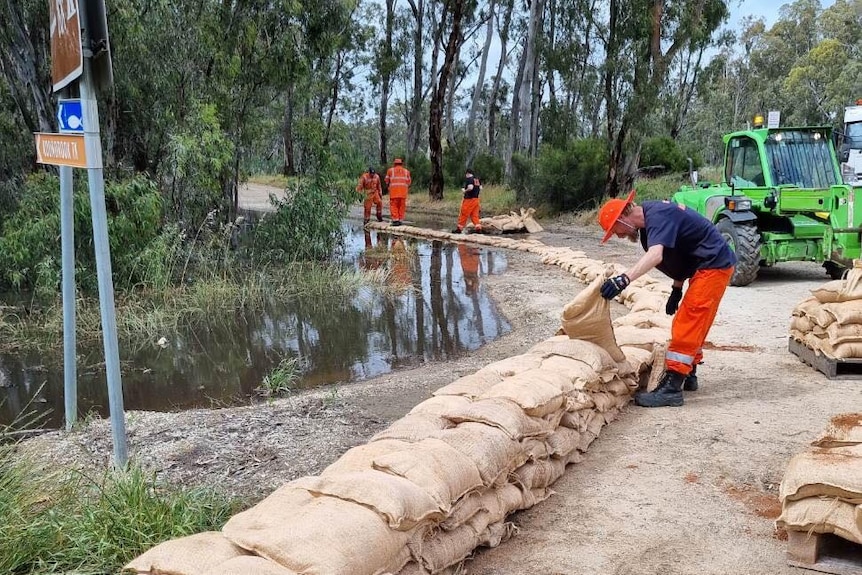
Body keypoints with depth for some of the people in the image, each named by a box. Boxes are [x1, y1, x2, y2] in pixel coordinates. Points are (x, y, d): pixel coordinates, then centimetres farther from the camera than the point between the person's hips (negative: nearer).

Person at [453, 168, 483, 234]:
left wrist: (465, 191, -10)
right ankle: (478, 228, 3)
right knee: (474, 214, 10)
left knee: (464, 214, 1)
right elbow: (480, 188, 15)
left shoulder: (469, 179, -12)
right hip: (476, 198, 8)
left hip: (469, 199, -8)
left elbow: (470, 187, -26)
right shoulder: (476, 179, 12)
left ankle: (459, 228, 7)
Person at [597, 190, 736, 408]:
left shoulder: (657, 216, -23)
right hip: (706, 267, 11)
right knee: (693, 325, 20)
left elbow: (655, 255, -41)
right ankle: (688, 375, 32)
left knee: (686, 326, -13)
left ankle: (671, 388, -14)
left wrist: (624, 279, -53)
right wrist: (677, 288, 13)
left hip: (713, 267, -11)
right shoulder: (651, 218, 8)